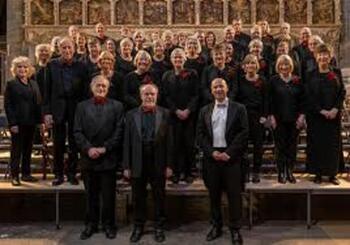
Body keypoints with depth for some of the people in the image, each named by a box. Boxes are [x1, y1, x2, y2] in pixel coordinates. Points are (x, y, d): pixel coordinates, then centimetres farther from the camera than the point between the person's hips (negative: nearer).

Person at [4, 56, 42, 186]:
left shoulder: (34, 84, 12)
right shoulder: (11, 84, -1)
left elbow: (38, 103, 11)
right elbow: (7, 105, -6)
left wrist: (41, 120, 4)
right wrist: (12, 123, -13)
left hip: (31, 123, 5)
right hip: (18, 123, -4)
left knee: (28, 149, 11)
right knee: (16, 150, 2)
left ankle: (26, 174, 21)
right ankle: (14, 176, 9)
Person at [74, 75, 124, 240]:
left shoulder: (116, 106, 3)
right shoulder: (82, 106, 8)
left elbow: (119, 131, -3)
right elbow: (77, 132, 2)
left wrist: (105, 148, -12)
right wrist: (88, 148, -11)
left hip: (108, 158, -2)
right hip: (88, 157, 2)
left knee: (108, 195, 5)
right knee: (91, 195, 11)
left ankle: (108, 224, 19)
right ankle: (91, 224, 23)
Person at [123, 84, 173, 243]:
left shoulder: (164, 114, 0)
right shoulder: (131, 115, 2)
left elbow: (169, 141, -1)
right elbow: (127, 142, 1)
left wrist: (169, 165, -5)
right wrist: (126, 166, -3)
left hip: (158, 163, -1)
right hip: (138, 164, 1)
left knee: (159, 197, 10)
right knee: (138, 198, 12)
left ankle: (159, 227, 26)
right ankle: (138, 227, 28)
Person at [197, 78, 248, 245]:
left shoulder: (239, 109, 2)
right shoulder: (205, 111, 11)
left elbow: (244, 133, -5)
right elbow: (200, 135, 6)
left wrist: (229, 153, -13)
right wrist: (212, 152, -8)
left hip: (231, 156, -3)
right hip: (211, 156, 3)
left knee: (234, 194, 1)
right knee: (214, 194, 10)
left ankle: (235, 229, 12)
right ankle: (216, 226, 23)